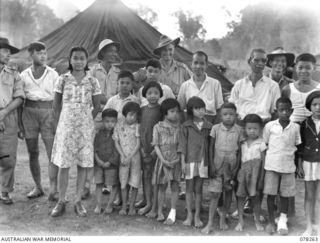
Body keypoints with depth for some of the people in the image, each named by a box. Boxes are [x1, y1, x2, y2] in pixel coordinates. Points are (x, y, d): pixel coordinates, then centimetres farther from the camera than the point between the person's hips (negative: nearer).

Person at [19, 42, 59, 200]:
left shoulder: (53, 74, 5)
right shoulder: (24, 75, 9)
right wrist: (19, 123, 6)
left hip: (47, 111, -2)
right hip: (29, 112, 2)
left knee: (53, 152, -9)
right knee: (32, 153, 7)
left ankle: (53, 190, -9)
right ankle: (38, 187, 19)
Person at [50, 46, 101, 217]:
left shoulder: (92, 81, 1)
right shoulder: (63, 79, 1)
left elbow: (97, 106, 8)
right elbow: (56, 104, 6)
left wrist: (87, 120, 7)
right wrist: (59, 122, 2)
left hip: (85, 126, 1)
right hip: (66, 125, 0)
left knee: (83, 164, 3)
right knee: (63, 165, 1)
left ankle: (78, 202, 13)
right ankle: (61, 202, 11)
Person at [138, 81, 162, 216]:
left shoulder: (161, 110, -5)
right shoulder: (142, 110, 8)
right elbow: (140, 128, 10)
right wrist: (141, 147, 0)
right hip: (144, 147, 4)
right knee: (146, 175, 9)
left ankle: (156, 205, 10)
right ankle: (148, 203, 19)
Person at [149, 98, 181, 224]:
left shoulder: (179, 127, 2)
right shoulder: (158, 127, -1)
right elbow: (156, 145, -3)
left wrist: (179, 158, -8)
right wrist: (163, 159, -11)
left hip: (176, 160, 1)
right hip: (163, 160, -1)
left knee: (175, 186, 0)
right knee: (162, 186, 7)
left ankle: (172, 213, 5)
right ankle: (159, 211, 18)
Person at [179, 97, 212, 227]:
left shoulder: (208, 126, 2)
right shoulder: (186, 126, -1)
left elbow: (210, 145, 5)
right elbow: (183, 144, -1)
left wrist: (210, 162, 3)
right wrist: (183, 162, -5)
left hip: (203, 161, 1)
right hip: (190, 160, -1)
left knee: (198, 189, 7)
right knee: (189, 188, 6)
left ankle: (197, 216, 15)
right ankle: (189, 215, 16)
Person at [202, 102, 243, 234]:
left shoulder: (239, 130, -2)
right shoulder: (216, 128, -2)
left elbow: (239, 150, 1)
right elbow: (211, 147, 0)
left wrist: (236, 167, -4)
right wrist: (211, 164, -5)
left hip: (231, 165, 1)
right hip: (217, 164, -1)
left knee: (228, 192, 11)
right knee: (214, 194, -3)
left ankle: (223, 218, 28)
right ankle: (210, 223, 0)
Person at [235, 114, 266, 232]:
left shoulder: (260, 143, -3)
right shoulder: (243, 143, 5)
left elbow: (263, 161, -2)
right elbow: (240, 158, 10)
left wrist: (261, 179, -5)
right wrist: (237, 173, 4)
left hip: (254, 172, -3)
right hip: (243, 171, 3)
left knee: (255, 197, 3)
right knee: (240, 196, 2)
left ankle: (257, 220, 19)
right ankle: (240, 221, 12)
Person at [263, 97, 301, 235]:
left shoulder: (295, 127, 0)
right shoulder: (270, 126, -4)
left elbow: (298, 147, 8)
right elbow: (264, 144, 5)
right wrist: (266, 160, 3)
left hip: (288, 166, 1)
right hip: (272, 165, -1)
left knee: (285, 194, 7)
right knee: (271, 194, 4)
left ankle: (282, 221, 20)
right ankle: (271, 221, 19)